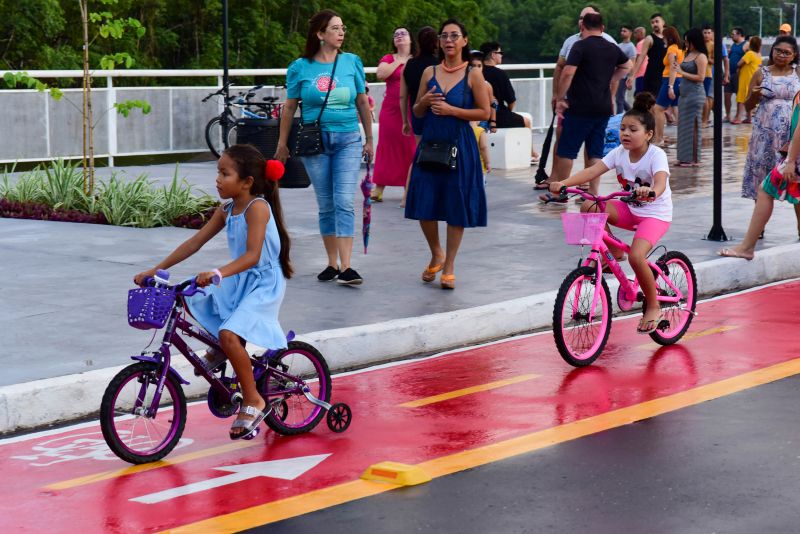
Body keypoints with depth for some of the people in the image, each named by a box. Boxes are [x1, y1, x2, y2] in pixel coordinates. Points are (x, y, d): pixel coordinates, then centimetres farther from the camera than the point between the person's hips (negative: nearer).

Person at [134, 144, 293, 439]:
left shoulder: (257, 207, -18)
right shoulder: (227, 209, 7)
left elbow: (252, 255, -28)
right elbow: (195, 241, 7)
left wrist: (218, 274, -42)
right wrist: (156, 269, 0)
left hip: (264, 285, -9)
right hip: (237, 282, 9)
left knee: (229, 333, -27)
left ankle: (253, 401, -12)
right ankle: (220, 347, 17)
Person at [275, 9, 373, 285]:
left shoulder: (352, 62, 2)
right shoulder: (300, 67, 0)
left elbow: (363, 103, 9)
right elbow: (289, 107, 7)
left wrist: (369, 140, 11)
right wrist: (282, 144, 9)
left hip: (348, 140, 0)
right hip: (315, 141, 0)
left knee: (344, 202, -11)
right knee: (326, 206, 7)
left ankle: (346, 267, -15)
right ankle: (332, 264, 16)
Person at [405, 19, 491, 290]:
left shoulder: (473, 74, -2)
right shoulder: (429, 72, 7)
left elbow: (484, 113, -5)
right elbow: (417, 112, 14)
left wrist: (452, 110, -14)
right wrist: (425, 101, -8)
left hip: (459, 145, -3)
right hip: (430, 143, 3)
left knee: (456, 206, 1)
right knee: (424, 205, 0)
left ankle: (449, 266, 12)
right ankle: (436, 255, 24)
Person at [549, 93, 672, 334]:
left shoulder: (656, 155, -19)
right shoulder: (619, 153, -4)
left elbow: (660, 181, -39)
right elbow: (593, 171, -17)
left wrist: (650, 192, -64)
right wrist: (564, 183, -33)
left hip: (655, 213, -6)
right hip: (629, 208, 6)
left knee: (636, 256, -28)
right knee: (589, 208, -19)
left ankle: (653, 308, -6)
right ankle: (614, 250, 3)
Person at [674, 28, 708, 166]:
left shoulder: (701, 57, -11)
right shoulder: (688, 54, 14)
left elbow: (700, 77, -17)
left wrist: (682, 72, -13)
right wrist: (679, 68, 6)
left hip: (695, 94, -9)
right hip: (685, 93, 9)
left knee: (692, 126, -6)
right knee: (684, 126, 9)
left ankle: (694, 159, -2)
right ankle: (685, 158, 14)